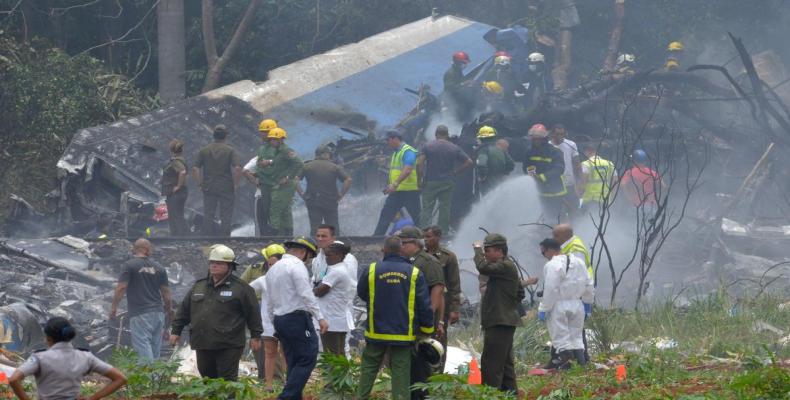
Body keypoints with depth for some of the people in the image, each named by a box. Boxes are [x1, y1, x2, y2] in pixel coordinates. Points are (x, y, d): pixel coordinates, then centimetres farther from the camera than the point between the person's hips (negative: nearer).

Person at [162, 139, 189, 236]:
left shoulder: (176, 161, -20)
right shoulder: (176, 160, 12)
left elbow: (182, 172, -37)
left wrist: (178, 186, -27)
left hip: (176, 194, -11)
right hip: (173, 195, 11)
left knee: (177, 217, -8)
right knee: (172, 218, 18)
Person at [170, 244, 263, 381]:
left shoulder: (240, 288, -1)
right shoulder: (199, 286, 15)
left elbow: (252, 313, 0)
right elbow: (184, 310, 19)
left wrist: (255, 336, -1)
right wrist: (176, 331, 16)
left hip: (228, 347, -6)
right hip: (203, 345, 6)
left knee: (227, 380, -7)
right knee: (207, 378, 12)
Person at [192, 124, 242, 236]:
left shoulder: (204, 151, 4)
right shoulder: (230, 151, -5)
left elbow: (195, 169, -1)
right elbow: (237, 168, -16)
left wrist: (200, 184, 6)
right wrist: (235, 184, -5)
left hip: (208, 188, 2)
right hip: (226, 188, -2)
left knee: (208, 216, 8)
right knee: (226, 217, 3)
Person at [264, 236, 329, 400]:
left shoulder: (273, 269, 19)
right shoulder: (297, 266, -9)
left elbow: (268, 301, 22)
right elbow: (307, 295, -17)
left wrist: (275, 323, 27)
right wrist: (320, 318, -17)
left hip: (280, 319, 9)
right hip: (298, 317, -9)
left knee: (294, 364, 11)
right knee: (307, 359, -9)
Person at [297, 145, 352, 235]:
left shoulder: (307, 166, 4)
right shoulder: (335, 167, 2)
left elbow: (295, 179, -5)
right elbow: (348, 180, -8)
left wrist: (301, 194, 0)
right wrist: (341, 195, -1)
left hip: (313, 202, 0)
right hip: (331, 202, 0)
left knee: (315, 228, 3)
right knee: (334, 230, 7)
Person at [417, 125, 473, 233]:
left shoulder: (427, 146, -2)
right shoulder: (454, 148, 4)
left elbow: (419, 163, -13)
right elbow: (469, 162, 2)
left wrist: (422, 176, -3)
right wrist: (456, 173, 7)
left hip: (430, 182, -2)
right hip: (448, 182, 2)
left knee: (427, 208, 0)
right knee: (445, 209, 7)